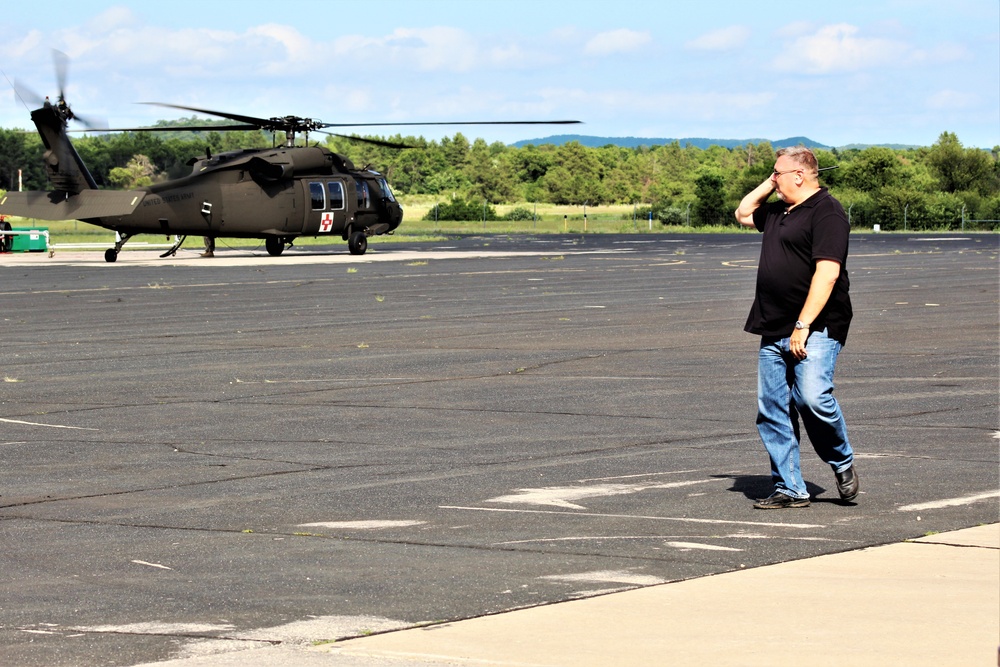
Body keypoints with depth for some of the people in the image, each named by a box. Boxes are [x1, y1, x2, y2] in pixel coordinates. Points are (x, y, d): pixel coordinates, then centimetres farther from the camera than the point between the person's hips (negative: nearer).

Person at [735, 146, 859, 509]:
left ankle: (843, 463, 3)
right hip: (774, 330, 9)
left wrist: (803, 326, -24)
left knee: (813, 397, -21)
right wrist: (768, 185, 22)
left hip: (815, 329, -9)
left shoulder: (826, 212, -11)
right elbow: (743, 213, 39)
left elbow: (827, 274, -20)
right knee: (772, 411, 3)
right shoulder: (778, 212, 18)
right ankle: (789, 489, 8)